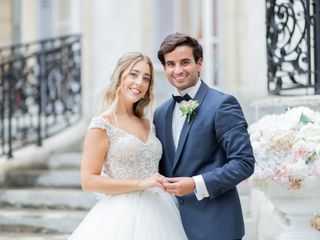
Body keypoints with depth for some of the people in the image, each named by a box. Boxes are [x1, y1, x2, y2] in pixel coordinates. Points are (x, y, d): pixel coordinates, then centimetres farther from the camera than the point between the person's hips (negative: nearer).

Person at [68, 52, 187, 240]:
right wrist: (140, 184, -18)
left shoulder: (148, 125, 11)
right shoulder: (102, 125, -7)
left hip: (157, 214, 6)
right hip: (123, 217, -6)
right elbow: (88, 181, -12)